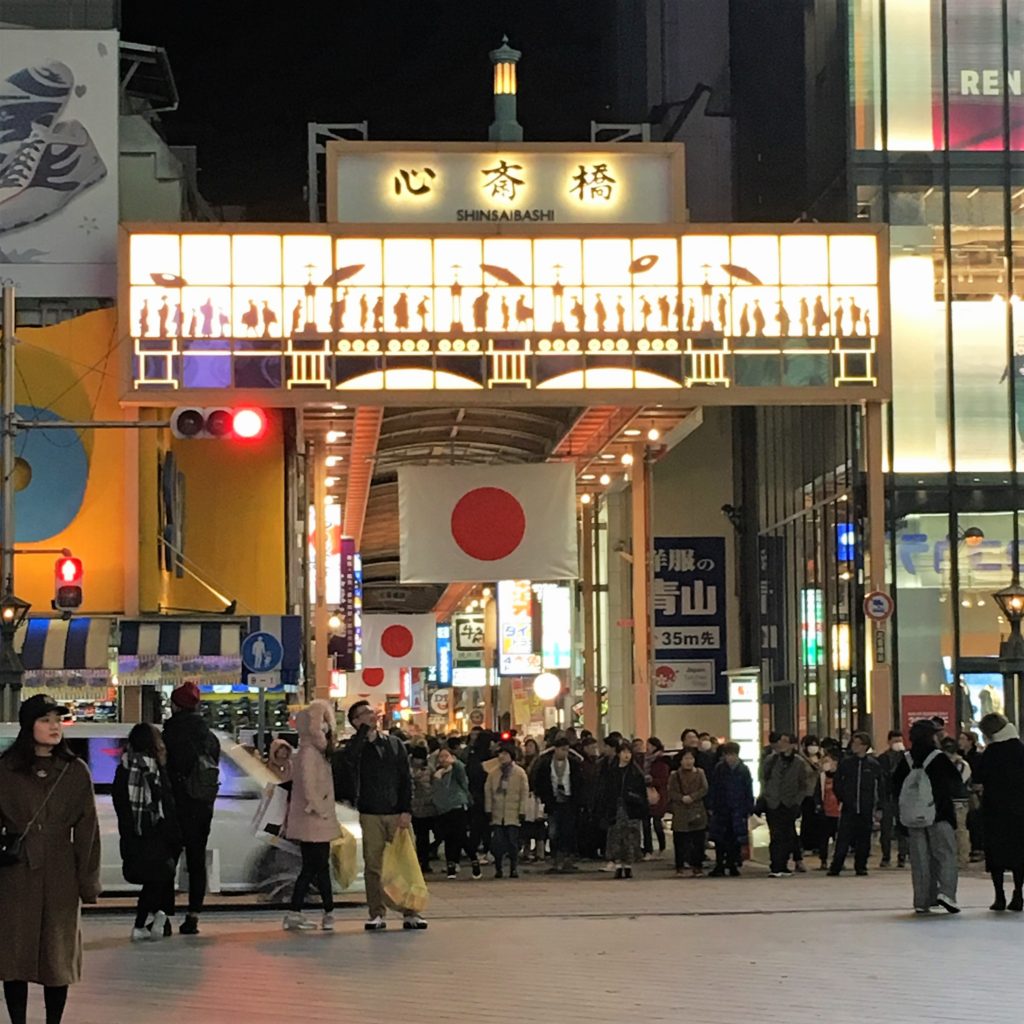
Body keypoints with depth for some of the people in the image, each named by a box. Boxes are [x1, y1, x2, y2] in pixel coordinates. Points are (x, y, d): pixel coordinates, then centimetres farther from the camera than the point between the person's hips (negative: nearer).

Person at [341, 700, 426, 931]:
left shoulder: (394, 743, 9)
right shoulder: (355, 746, 2)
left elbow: (406, 779, 7)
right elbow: (348, 759, -24)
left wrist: (407, 810, -3)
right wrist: (364, 730, -18)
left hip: (397, 814, 1)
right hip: (371, 815, -1)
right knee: (373, 866, 0)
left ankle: (410, 913, 3)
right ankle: (377, 914, 6)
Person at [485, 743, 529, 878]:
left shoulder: (520, 773, 1)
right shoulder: (493, 773, 8)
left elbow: (525, 793, 0)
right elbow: (488, 791, 10)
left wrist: (522, 811, -4)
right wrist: (488, 810, 4)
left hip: (513, 815, -2)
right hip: (497, 815, 2)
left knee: (513, 843, 0)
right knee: (497, 843, -1)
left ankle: (514, 869, 7)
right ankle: (498, 868, 9)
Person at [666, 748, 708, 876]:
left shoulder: (700, 773, 7)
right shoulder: (675, 775, 6)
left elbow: (704, 789, -1)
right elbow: (670, 792, 0)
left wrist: (692, 797, -15)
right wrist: (682, 798, -16)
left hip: (697, 812, 0)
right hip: (680, 813, 0)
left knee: (698, 841, -1)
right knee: (680, 841, 2)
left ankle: (697, 866, 5)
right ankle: (680, 866, 11)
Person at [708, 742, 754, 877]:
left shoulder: (743, 770, 1)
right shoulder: (719, 769, 0)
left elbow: (749, 791, 4)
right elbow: (713, 789, 2)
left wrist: (749, 809, 1)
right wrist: (712, 807, -2)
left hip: (738, 810, 0)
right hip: (721, 809, 0)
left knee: (735, 840, 3)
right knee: (720, 840, 1)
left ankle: (733, 865, 12)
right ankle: (719, 866, 6)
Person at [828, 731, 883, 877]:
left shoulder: (874, 765, 2)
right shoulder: (845, 763, 4)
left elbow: (879, 787, 8)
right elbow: (838, 783, 10)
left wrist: (876, 804, 0)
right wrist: (842, 799, -1)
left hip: (866, 810, 0)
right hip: (849, 809, 0)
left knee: (864, 840, 5)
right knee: (843, 839, -6)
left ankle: (861, 866, 15)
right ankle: (836, 866, -3)